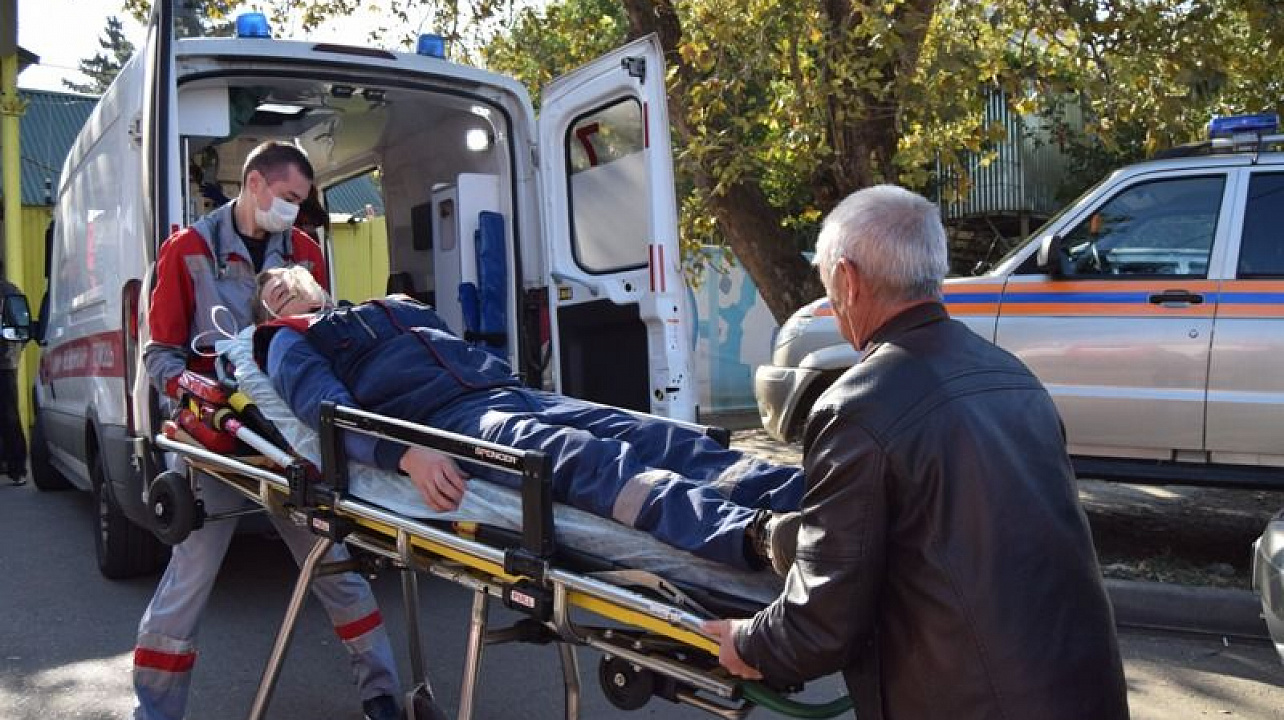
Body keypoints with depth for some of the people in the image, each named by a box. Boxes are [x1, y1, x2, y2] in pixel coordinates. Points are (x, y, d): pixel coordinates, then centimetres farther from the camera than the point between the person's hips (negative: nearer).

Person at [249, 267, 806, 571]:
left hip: (512, 392, 7)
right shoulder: (291, 342, 19)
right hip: (445, 419, -7)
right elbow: (328, 407, -3)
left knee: (661, 438, -18)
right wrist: (403, 451, -23)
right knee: (591, 459, -36)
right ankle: (758, 534, -59)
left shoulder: (398, 305, 39)